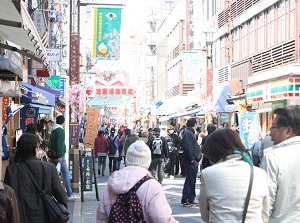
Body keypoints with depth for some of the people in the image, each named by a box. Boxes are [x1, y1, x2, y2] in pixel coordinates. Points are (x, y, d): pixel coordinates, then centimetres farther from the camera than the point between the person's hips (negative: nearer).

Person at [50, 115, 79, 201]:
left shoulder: (53, 130, 16)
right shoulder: (61, 130, -12)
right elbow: (60, 144, -20)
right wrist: (60, 156, -22)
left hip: (54, 155, 9)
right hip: (59, 155, -9)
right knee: (66, 174, -7)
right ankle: (70, 195, -8)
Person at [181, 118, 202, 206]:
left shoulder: (190, 133, 18)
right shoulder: (188, 133, -14)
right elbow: (188, 147, -23)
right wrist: (192, 159, -21)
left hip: (194, 160, 11)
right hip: (192, 161, -11)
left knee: (192, 180, 14)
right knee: (190, 180, -7)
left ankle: (191, 199, 22)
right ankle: (185, 200, -4)